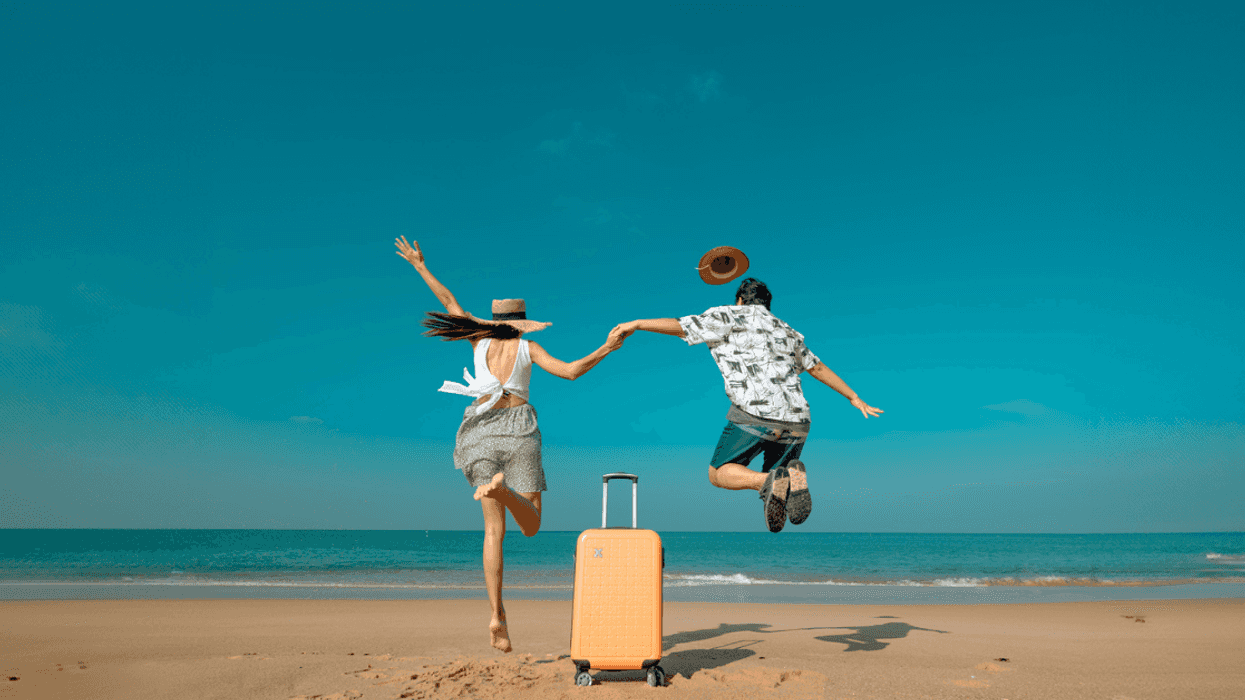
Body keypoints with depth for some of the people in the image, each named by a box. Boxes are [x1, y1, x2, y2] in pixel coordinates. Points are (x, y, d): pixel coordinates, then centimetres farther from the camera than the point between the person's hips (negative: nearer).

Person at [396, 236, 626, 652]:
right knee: (531, 525, 1)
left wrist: (420, 266, 26)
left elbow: (449, 302, 19)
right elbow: (571, 371, -8)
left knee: (494, 530, 3)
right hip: (518, 429, -2)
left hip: (480, 431, 3)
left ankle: (497, 615, -8)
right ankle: (502, 488, -34)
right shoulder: (528, 348, 4)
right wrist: (605, 349, 2)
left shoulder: (481, 339, 10)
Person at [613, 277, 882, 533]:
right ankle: (792, 477, -18)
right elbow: (818, 368, 35)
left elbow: (680, 326, 2)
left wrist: (636, 324, 12)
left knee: (719, 473, 9)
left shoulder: (729, 316, 12)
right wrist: (854, 398, 45)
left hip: (755, 414, -5)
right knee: (773, 482, 21)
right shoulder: (787, 331, 29)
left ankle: (767, 481, -23)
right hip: (797, 421, 6)